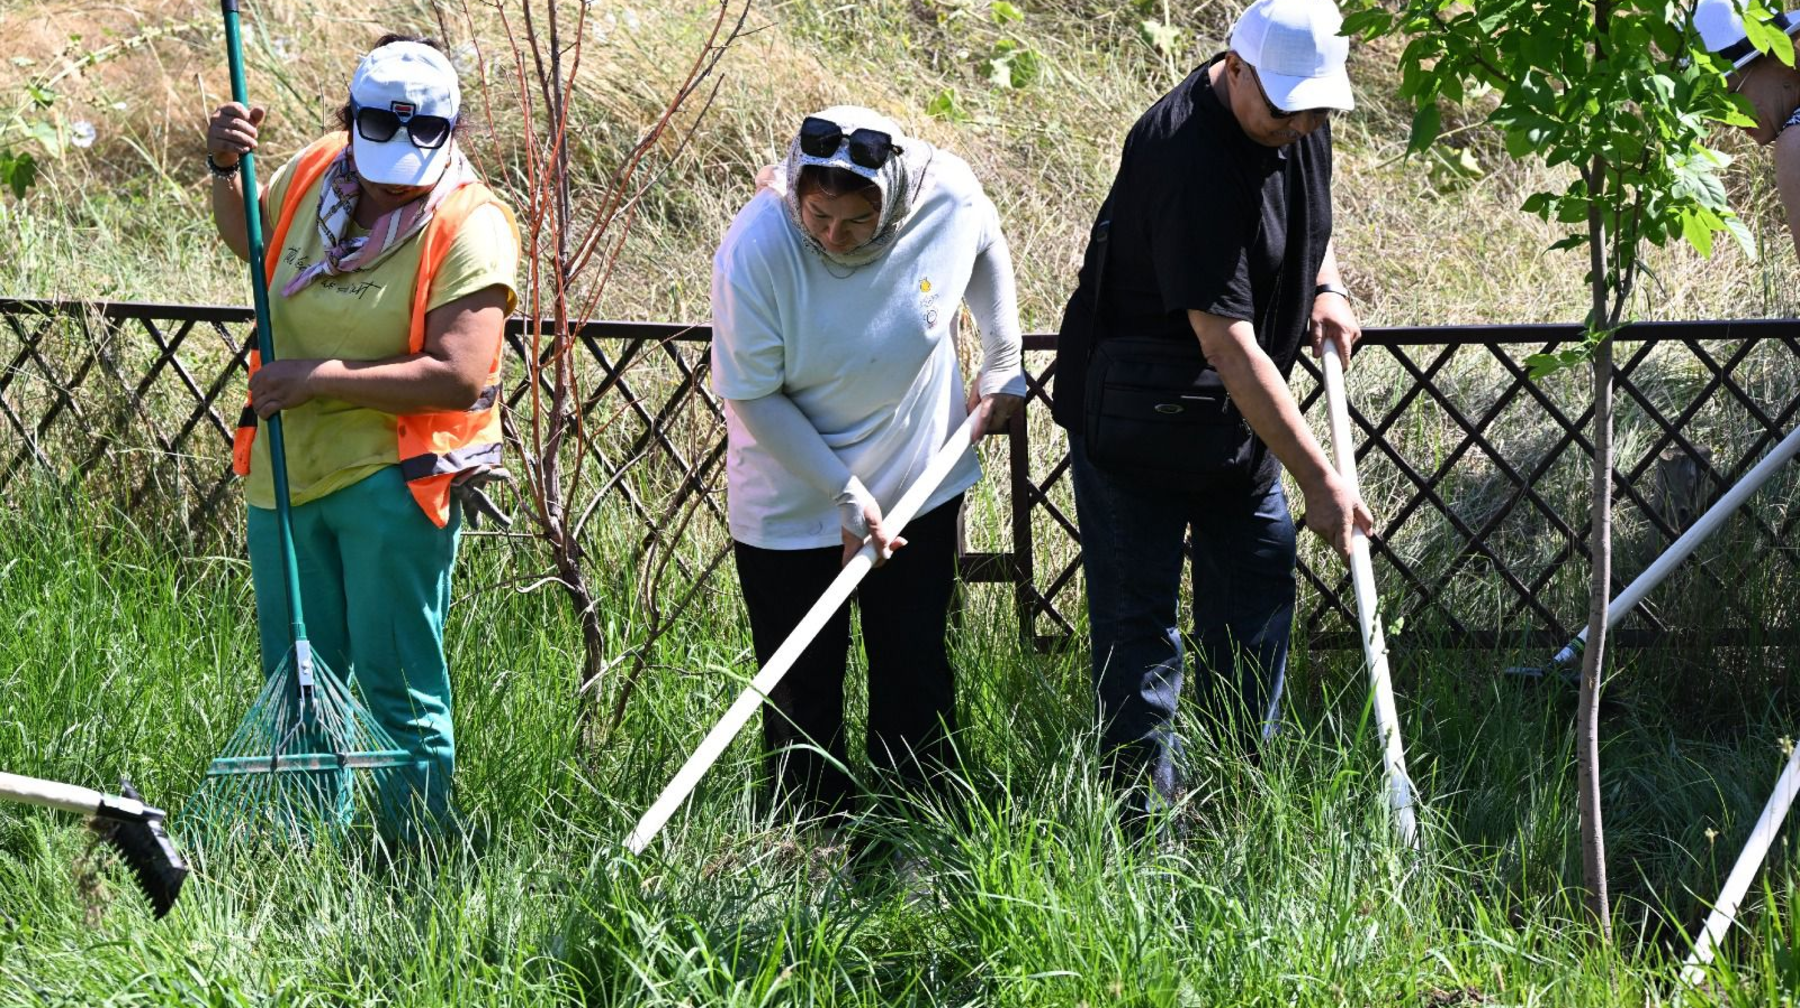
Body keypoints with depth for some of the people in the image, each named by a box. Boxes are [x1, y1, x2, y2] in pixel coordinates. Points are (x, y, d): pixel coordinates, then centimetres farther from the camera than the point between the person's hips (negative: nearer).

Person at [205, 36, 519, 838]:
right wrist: (224, 168, 7)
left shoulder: (470, 226, -14)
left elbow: (459, 377, -24)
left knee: (396, 684, -4)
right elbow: (246, 236, 27)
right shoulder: (313, 173, 3)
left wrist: (318, 378, -23)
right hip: (286, 469, 7)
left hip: (391, 479, -6)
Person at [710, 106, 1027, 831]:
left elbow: (987, 251, 7)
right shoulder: (755, 252, -28)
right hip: (792, 498, -3)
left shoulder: (949, 194, -20)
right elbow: (752, 395, -19)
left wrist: (1003, 368, 9)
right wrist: (845, 494, -21)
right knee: (803, 690, 5)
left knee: (916, 671, 13)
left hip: (920, 478, 3)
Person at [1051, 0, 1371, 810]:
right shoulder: (1187, 157, -33)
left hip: (1235, 411, 8)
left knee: (1259, 580, 13)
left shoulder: (1297, 122, -6)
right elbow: (1229, 347, -35)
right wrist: (1320, 480, -34)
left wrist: (1326, 290, 0)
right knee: (1139, 619, -3)